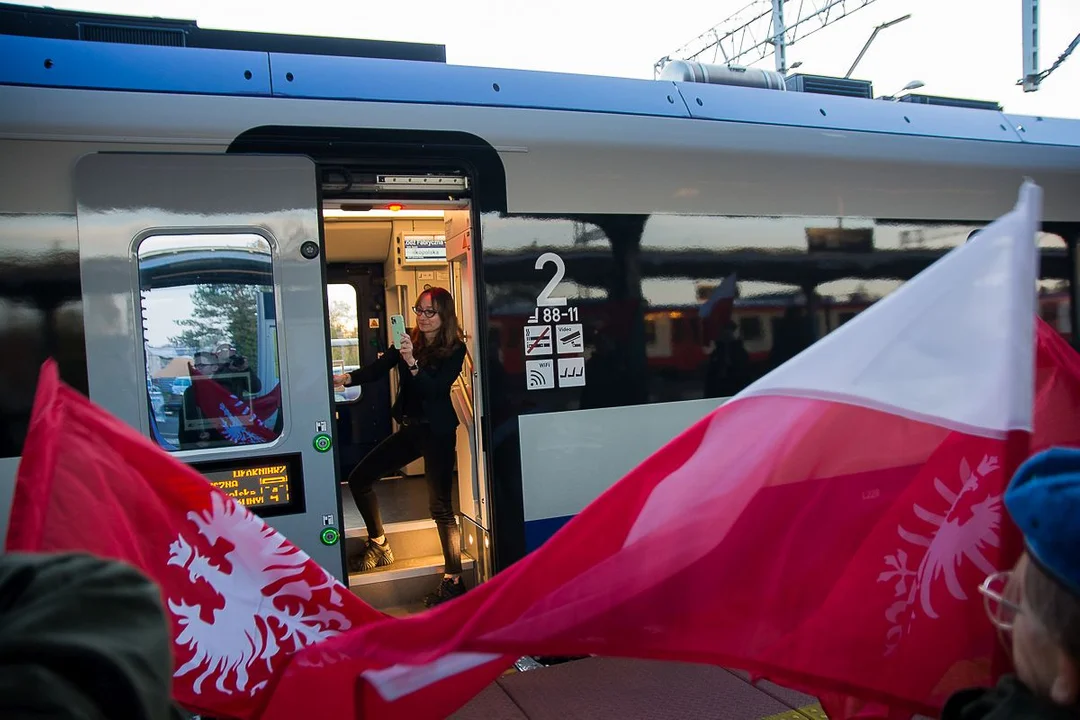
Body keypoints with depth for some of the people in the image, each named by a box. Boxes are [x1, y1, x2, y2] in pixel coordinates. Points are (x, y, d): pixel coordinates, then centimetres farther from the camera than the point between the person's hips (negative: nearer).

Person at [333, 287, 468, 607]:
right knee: (359, 478, 7)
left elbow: (436, 388, -21)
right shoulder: (408, 341, 4)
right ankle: (378, 545, 24)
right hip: (410, 428, 6)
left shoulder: (455, 349, -9)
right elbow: (376, 369, -3)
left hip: (437, 431, -6)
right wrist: (347, 378, -20)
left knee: (440, 505, -10)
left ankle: (453, 581, -1)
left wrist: (413, 363, -35)